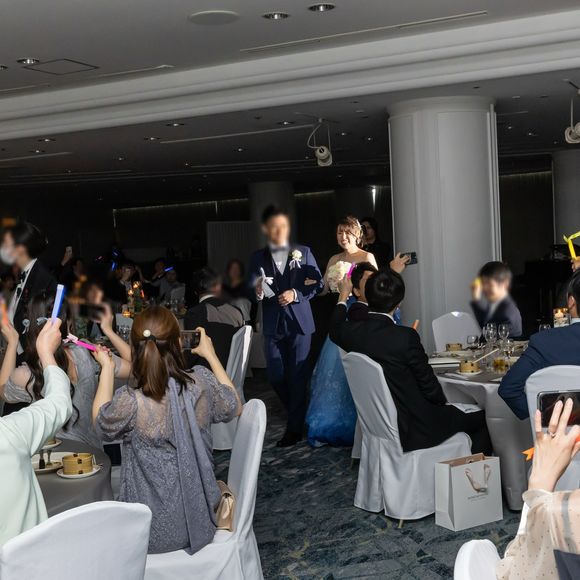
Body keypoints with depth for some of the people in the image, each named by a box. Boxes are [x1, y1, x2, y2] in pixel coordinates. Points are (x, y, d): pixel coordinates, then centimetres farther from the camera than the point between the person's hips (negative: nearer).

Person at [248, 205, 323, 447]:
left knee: (297, 376, 0)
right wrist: (257, 291, -22)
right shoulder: (258, 257, 7)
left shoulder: (303, 252, 5)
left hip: (299, 322, -1)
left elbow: (317, 282, 1)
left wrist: (295, 294, -15)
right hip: (273, 324, 2)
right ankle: (298, 413, 29)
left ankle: (295, 427, 10)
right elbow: (251, 291, 2)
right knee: (275, 375, 3)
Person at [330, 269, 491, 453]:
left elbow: (335, 330, 18)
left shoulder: (352, 332, -9)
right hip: (413, 431, -7)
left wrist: (343, 296, 34)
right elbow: (430, 387, -15)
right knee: (481, 418, 9)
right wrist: (444, 403, 7)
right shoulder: (405, 336, -26)